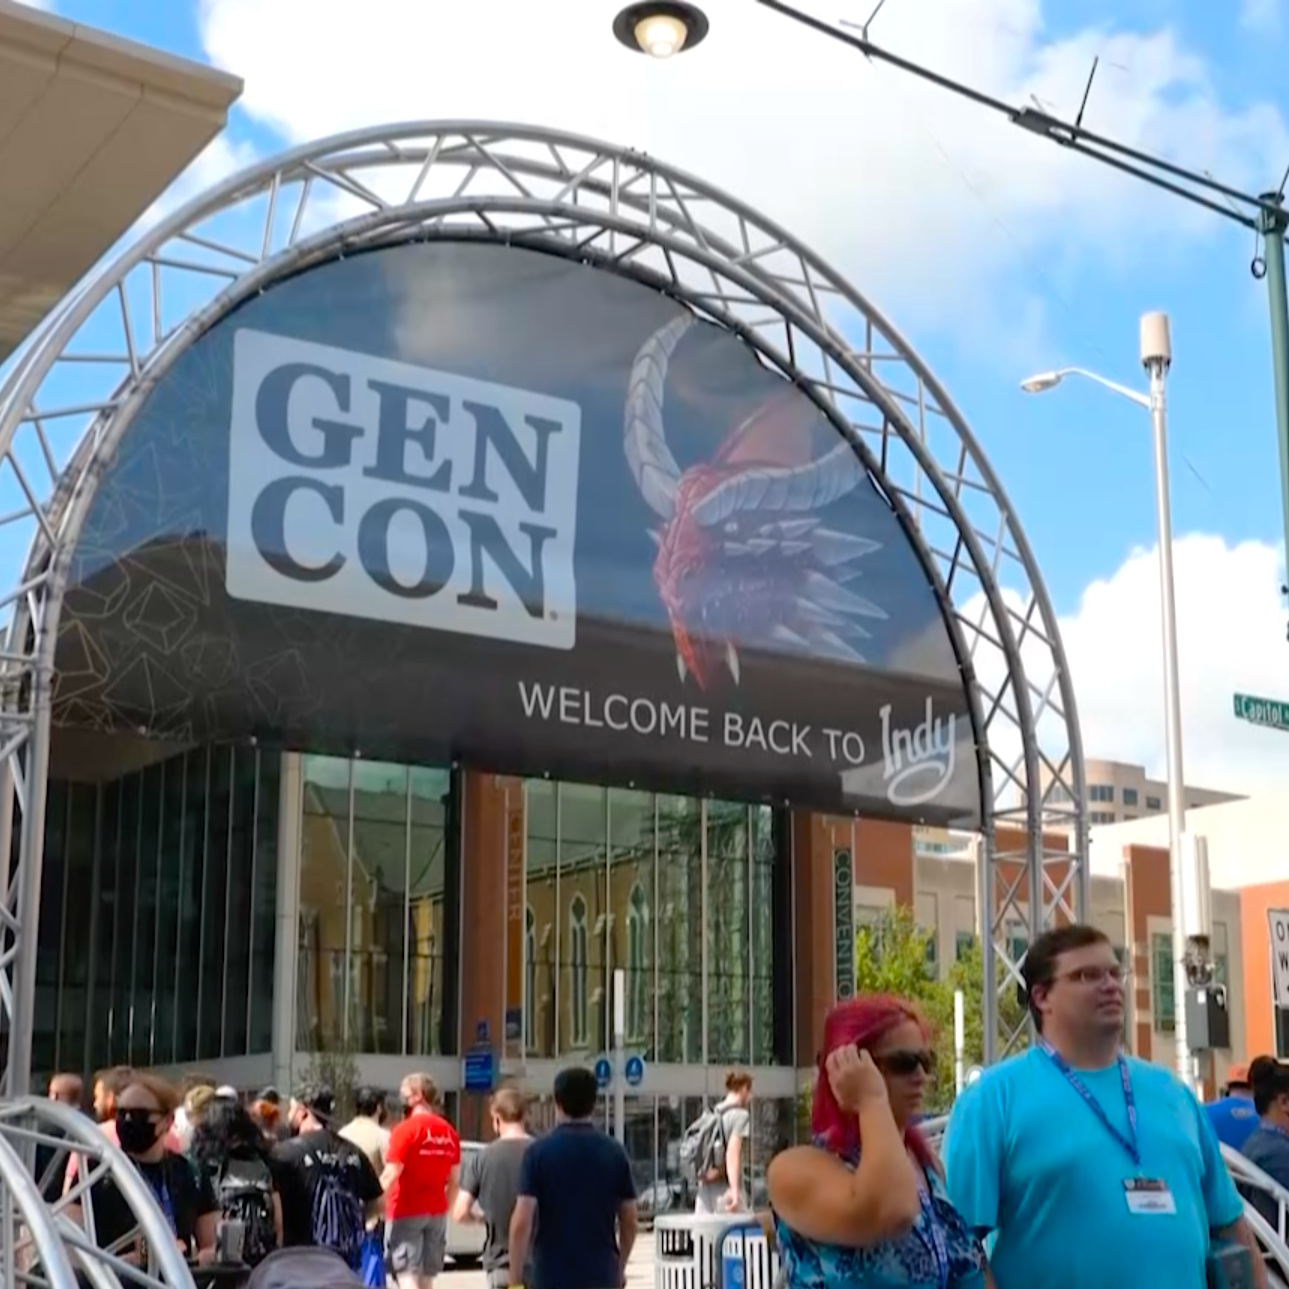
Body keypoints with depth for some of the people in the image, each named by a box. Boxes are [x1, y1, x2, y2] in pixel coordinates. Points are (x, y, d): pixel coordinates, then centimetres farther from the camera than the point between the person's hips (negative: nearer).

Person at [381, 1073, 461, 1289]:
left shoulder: (406, 1130, -12)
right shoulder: (449, 1132, 8)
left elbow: (391, 1175, -18)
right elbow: (454, 1180, 11)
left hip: (406, 1212, -6)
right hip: (436, 1212, 6)